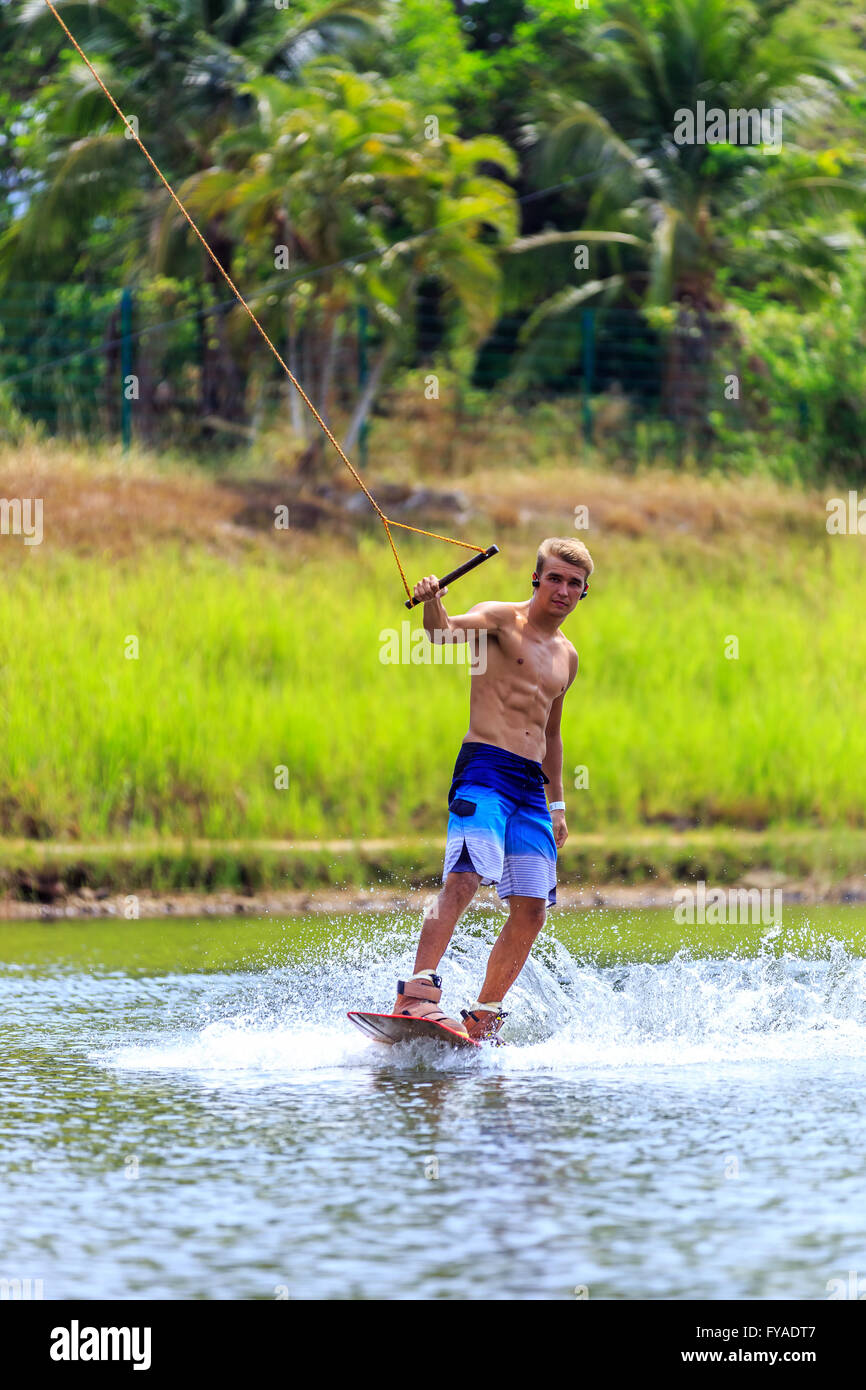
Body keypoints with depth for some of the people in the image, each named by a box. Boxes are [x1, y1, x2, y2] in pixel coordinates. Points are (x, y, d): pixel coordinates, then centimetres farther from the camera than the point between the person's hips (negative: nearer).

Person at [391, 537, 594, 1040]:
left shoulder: (566, 656, 22)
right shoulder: (501, 620, 2)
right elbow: (446, 631, -19)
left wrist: (557, 804, 29)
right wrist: (433, 604, -40)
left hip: (530, 787, 7)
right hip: (484, 769, -7)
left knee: (532, 909, 0)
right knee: (465, 877, -26)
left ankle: (484, 1016, 11)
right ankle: (418, 992, -35)